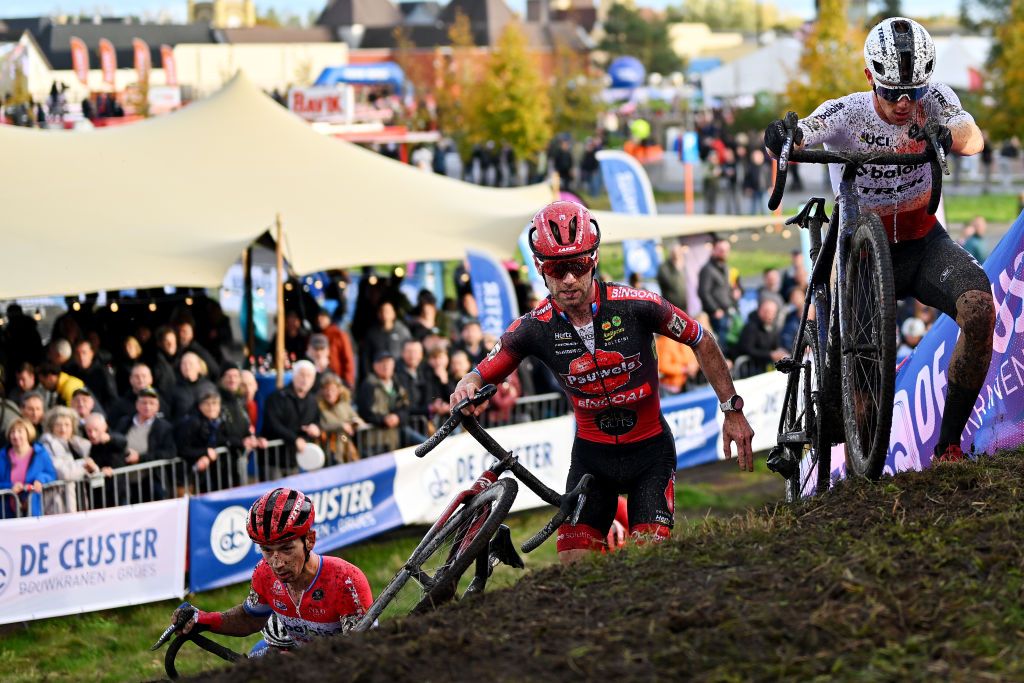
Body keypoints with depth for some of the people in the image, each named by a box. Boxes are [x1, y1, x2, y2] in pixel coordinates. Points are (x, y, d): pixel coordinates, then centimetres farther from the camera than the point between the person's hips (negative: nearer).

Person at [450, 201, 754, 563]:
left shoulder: (637, 305, -19)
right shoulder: (534, 328, -15)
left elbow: (702, 342, -4)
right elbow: (483, 373, -7)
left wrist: (733, 410, -3)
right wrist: (467, 386, -32)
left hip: (649, 451, -1)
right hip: (591, 454, 1)